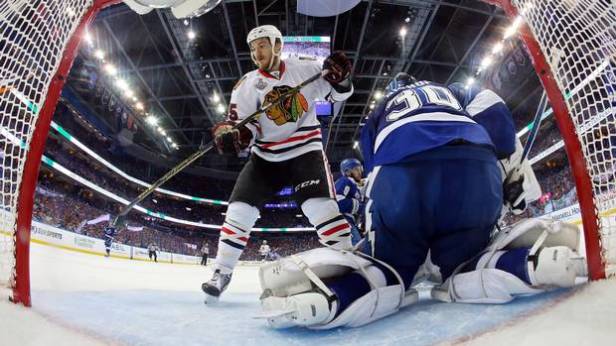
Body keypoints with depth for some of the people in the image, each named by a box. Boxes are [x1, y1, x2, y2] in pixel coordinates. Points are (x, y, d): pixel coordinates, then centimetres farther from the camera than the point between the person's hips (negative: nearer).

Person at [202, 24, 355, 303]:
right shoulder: (246, 85, 1)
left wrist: (340, 76, -14)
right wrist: (228, 134, -27)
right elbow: (240, 124, -5)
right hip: (265, 155, 2)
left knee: (319, 206, -21)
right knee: (239, 210, -4)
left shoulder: (306, 69, 0)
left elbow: (338, 93, 8)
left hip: (305, 149, -2)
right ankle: (221, 272, 11)